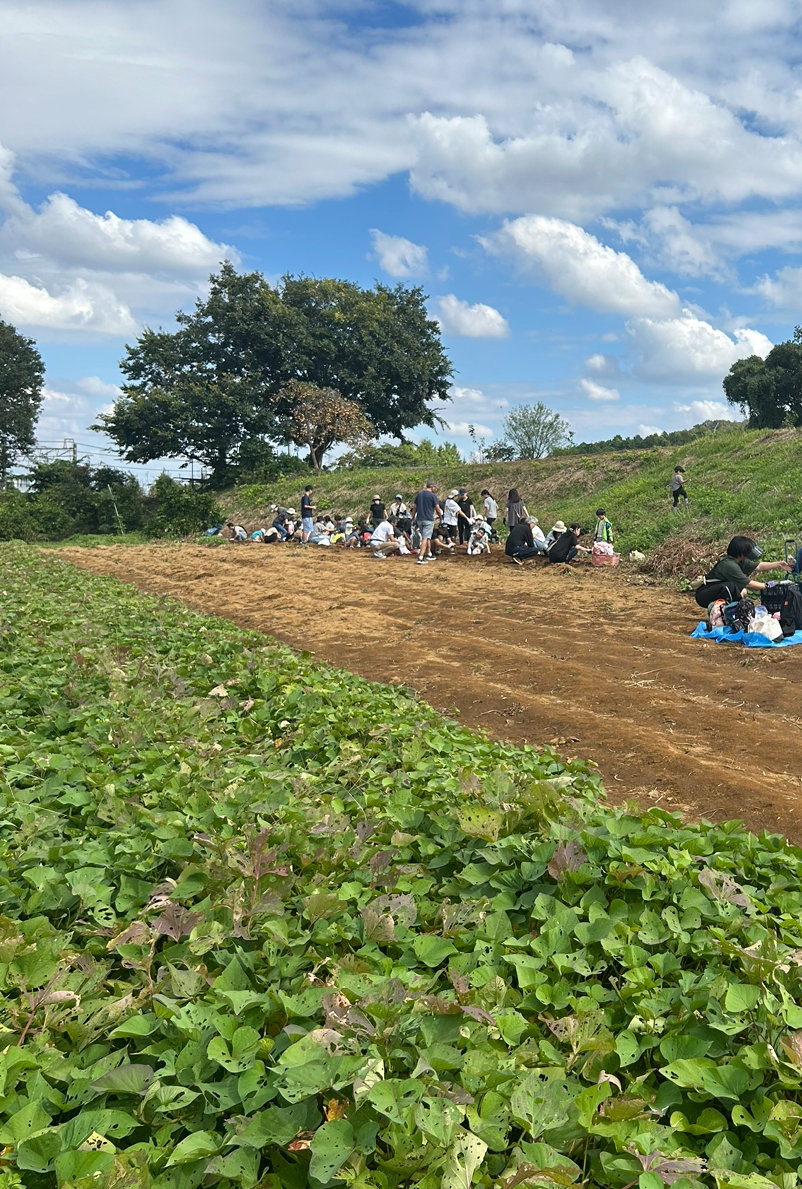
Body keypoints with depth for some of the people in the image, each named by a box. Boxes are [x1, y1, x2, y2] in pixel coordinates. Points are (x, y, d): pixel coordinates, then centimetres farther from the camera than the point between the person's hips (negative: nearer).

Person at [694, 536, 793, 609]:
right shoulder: (729, 565, -25)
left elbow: (758, 566, 14)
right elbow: (748, 584, -19)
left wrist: (778, 564, 9)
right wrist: (766, 586, -8)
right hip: (704, 596, -10)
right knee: (730, 586, -32)